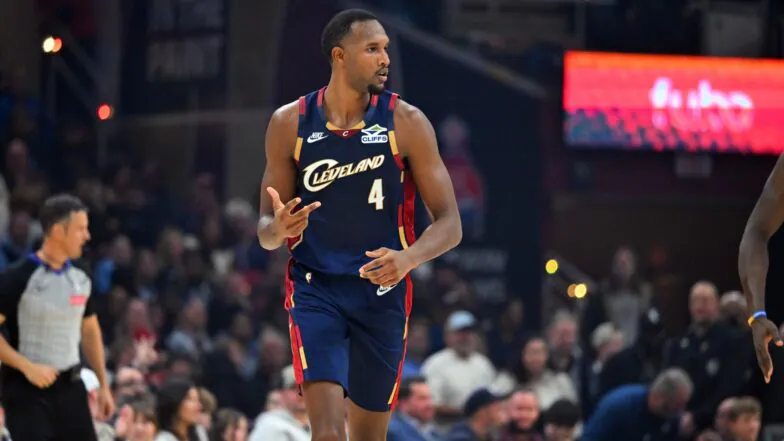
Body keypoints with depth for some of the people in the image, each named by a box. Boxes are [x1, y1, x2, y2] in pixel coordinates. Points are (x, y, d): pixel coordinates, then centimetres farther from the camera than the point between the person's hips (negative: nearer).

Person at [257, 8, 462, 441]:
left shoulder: (406, 122, -4)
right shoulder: (290, 123, -2)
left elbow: (450, 224, -4)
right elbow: (266, 232, 6)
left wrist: (407, 258, -25)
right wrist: (278, 228, -20)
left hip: (382, 291, 1)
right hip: (315, 290, -1)